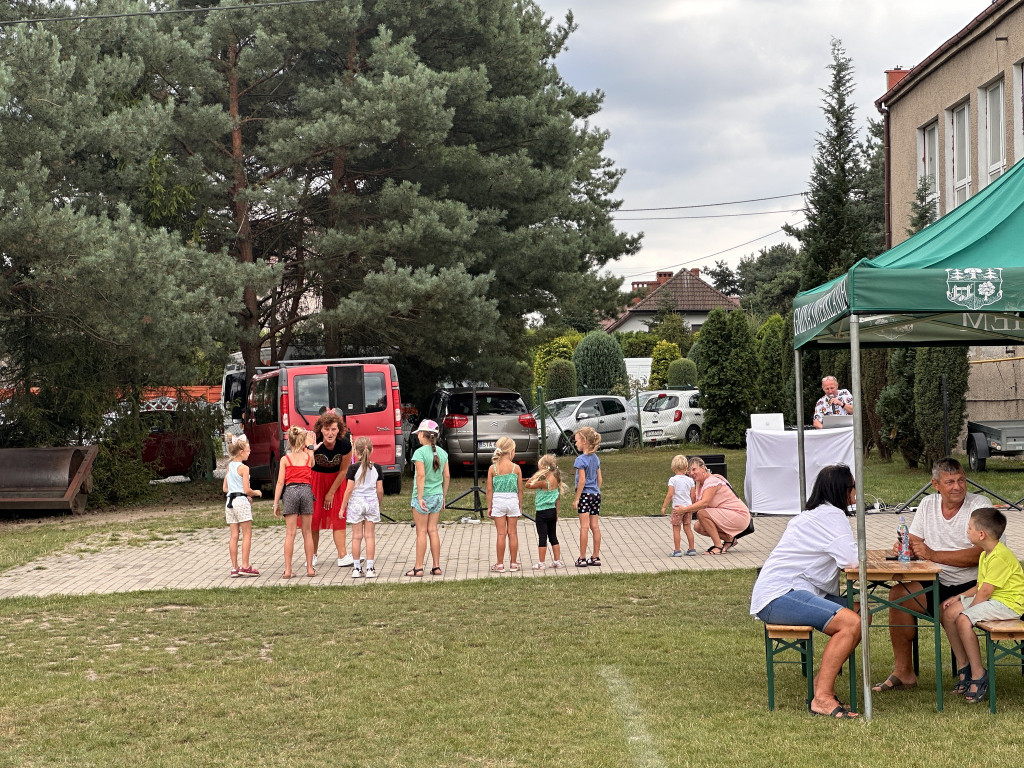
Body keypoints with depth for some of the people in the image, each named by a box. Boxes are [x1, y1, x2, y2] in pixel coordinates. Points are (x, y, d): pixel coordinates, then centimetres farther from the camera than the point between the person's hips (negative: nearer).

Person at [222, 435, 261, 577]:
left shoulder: (229, 466, 12)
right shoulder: (244, 468, -10)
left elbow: (225, 489, 15)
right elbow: (247, 490, -15)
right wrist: (256, 493, 6)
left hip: (229, 502, 7)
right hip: (241, 501, -7)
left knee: (234, 535, 6)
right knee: (247, 534, -1)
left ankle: (234, 567, 6)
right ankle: (245, 566, -6)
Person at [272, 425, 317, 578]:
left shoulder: (285, 459, 1)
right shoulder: (308, 456, 6)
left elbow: (280, 482, -2)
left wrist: (276, 503, 1)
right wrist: (310, 446, 43)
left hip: (290, 491, -1)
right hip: (306, 490, 1)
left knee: (290, 533, 0)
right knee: (307, 533, 9)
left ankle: (288, 570, -3)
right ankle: (310, 568, 11)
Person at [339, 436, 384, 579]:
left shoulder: (353, 468, -9)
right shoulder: (377, 468, 0)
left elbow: (349, 489, -10)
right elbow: (380, 490, 2)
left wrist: (343, 507, -2)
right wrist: (380, 504, 18)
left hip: (356, 503, -2)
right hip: (372, 503, 2)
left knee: (357, 536, 4)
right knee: (369, 535, 6)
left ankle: (356, 568, 6)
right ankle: (370, 568, 4)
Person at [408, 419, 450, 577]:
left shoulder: (420, 453, -13)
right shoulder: (442, 453, 7)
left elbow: (421, 476, -20)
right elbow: (447, 477, 10)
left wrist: (420, 498, -18)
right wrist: (443, 496, 18)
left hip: (423, 496, -6)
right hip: (437, 496, 6)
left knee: (421, 532, 0)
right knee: (433, 530, 10)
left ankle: (418, 568, 4)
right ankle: (436, 567, 11)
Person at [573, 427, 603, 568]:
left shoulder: (581, 459, -13)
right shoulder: (596, 458, 9)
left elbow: (582, 480, -16)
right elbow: (599, 479, 12)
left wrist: (576, 498, -12)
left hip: (585, 494, -7)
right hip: (596, 494, 7)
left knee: (584, 527, -5)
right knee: (595, 526, 8)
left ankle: (582, 558, -2)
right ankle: (596, 557, 12)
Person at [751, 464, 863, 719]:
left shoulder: (815, 514, 23)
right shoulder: (831, 515, -9)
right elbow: (854, 560, -14)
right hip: (778, 597, -10)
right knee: (851, 623, -23)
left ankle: (823, 679, 4)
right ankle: (822, 698, -25)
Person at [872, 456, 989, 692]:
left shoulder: (980, 505, -9)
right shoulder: (928, 504, 10)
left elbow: (978, 554, -19)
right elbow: (914, 544, 11)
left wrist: (934, 555, -25)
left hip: (972, 586, -6)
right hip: (939, 585, 6)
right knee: (898, 593, -16)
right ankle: (903, 672, -9)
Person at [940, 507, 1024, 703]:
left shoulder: (999, 557, -22)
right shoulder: (986, 554, 13)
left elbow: (985, 592, -21)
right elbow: (980, 586, 17)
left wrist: (967, 609, -12)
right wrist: (959, 598, 6)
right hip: (992, 598, 11)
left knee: (963, 619, -27)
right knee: (948, 612, 2)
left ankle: (978, 675, -19)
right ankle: (963, 666, 9)